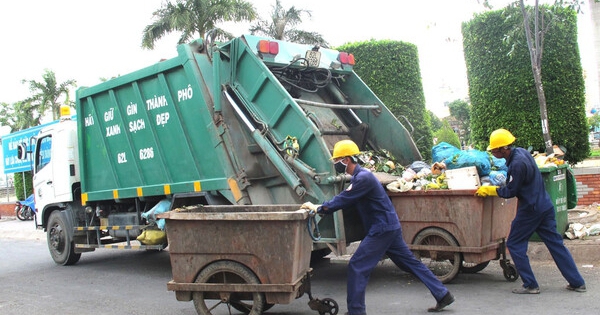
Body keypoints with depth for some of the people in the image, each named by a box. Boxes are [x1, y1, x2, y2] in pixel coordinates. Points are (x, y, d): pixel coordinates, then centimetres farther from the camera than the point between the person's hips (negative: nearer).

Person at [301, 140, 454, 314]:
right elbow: (345, 199, 15)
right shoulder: (358, 177, 13)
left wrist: (318, 208, -11)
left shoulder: (363, 178, -19)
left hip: (382, 229, -10)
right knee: (411, 262, 16)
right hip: (390, 226, 10)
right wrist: (321, 207, 4)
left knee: (357, 266, -6)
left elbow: (343, 200, -21)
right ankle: (443, 295, 22)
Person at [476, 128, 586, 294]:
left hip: (531, 209, -9)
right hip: (545, 206, 9)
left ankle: (530, 285, 6)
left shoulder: (517, 164, -23)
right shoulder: (522, 152, 6)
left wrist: (488, 190, -5)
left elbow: (510, 192, -15)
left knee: (515, 244, 3)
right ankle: (577, 282, 17)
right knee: (555, 243, 13)